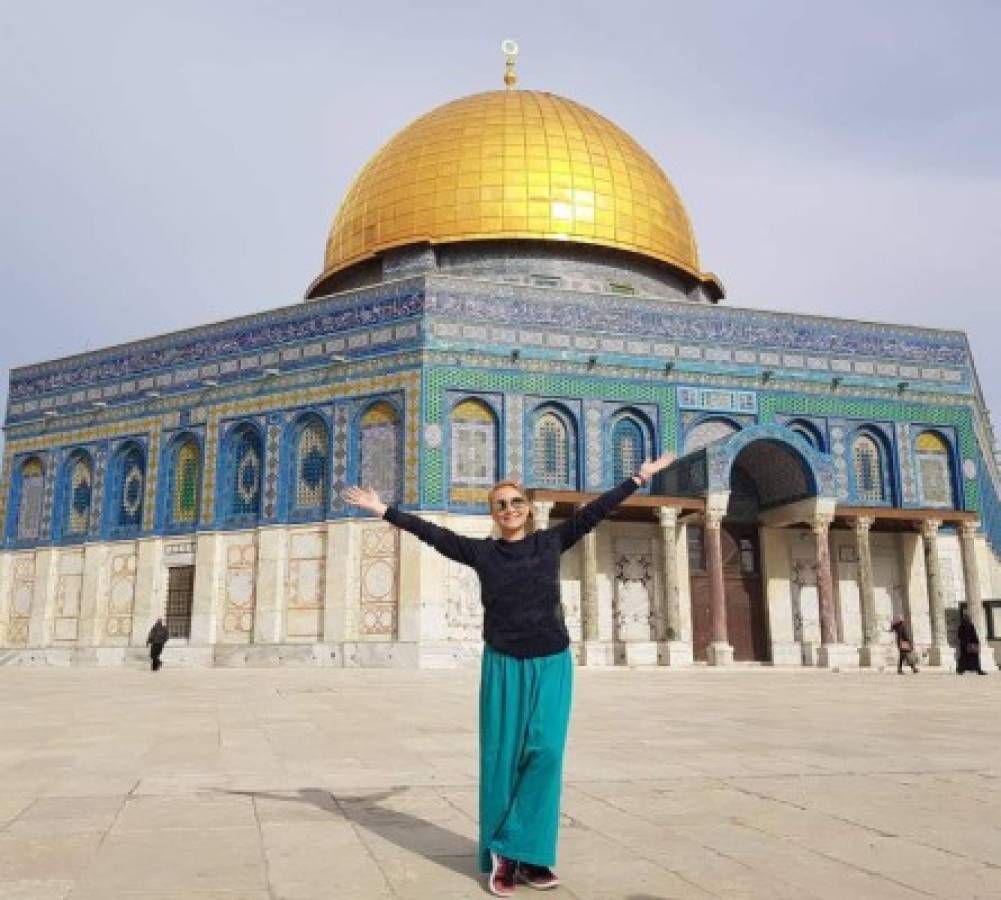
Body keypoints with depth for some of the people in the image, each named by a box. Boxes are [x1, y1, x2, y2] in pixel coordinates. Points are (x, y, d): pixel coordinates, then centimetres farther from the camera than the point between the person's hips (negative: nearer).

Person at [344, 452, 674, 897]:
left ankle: (523, 851, 5)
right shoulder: (481, 551, 0)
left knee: (544, 752, -6)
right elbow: (431, 532, 1)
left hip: (552, 664, 1)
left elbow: (595, 510, 6)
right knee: (502, 758, 1)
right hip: (503, 665, 0)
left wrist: (640, 477, 9)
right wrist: (383, 510, 0)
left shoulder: (550, 541, 3)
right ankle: (501, 856, 12)